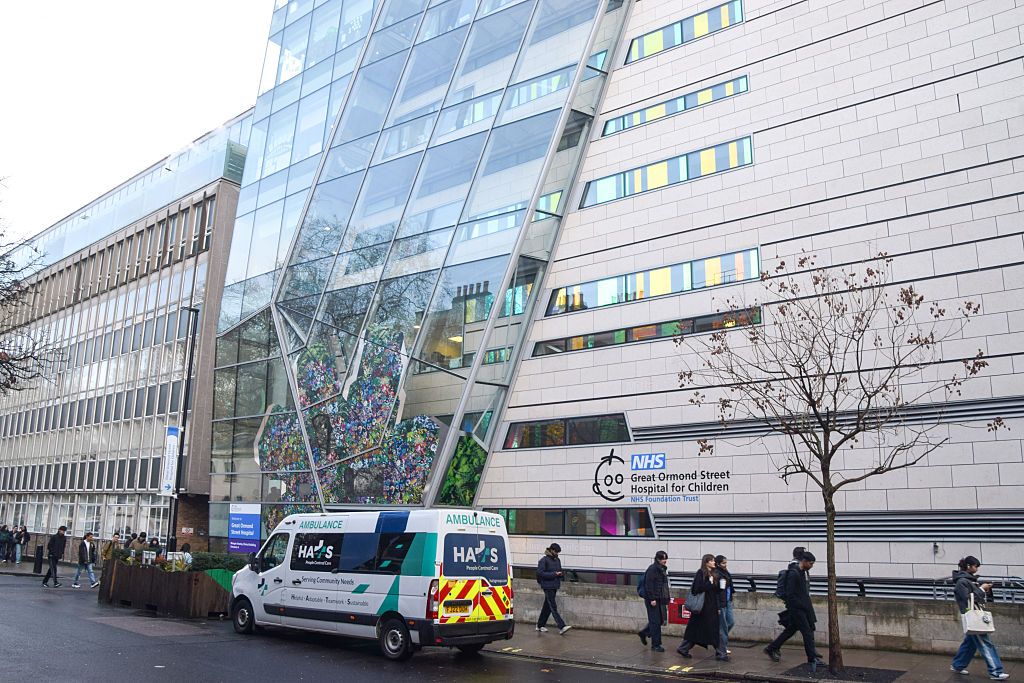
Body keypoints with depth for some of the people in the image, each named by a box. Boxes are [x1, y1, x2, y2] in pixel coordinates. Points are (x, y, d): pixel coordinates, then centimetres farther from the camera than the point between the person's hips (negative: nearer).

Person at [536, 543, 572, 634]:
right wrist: (554, 574, -19)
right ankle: (561, 627, -16)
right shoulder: (544, 560, -10)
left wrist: (559, 574, 2)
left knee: (547, 606, 12)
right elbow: (540, 573, -16)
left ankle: (540, 625, 22)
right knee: (553, 607, -10)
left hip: (554, 586, 8)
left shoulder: (557, 560, 14)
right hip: (547, 586, -8)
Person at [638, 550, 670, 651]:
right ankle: (655, 645, 5)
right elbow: (649, 585, -18)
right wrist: (652, 599, -21)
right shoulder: (652, 569, -14)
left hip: (660, 600, 9)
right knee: (655, 621, -3)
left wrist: (666, 599, 18)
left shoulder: (662, 569, 15)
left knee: (660, 620, 12)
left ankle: (644, 633, 28)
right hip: (653, 600, -9)